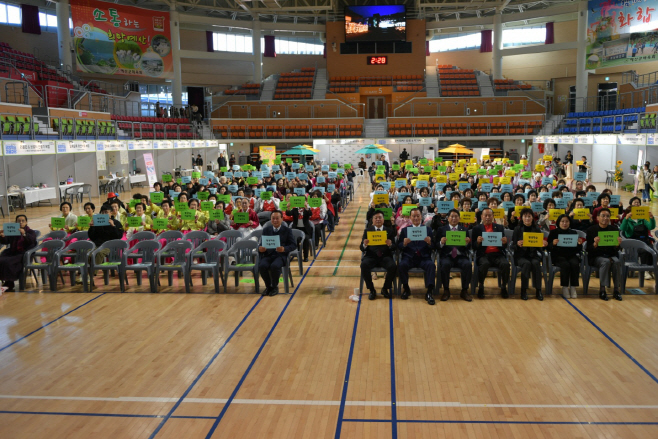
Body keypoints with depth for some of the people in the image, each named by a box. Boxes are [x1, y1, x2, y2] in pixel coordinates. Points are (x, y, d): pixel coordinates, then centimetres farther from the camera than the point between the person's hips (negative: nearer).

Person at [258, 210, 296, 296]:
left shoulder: (287, 230, 9)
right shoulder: (266, 230, 16)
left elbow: (293, 245, 3)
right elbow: (261, 244, 12)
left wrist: (284, 249, -19)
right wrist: (260, 248, -14)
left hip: (280, 255, -2)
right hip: (268, 254, 2)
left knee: (275, 266, -35)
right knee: (262, 266, -30)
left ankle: (275, 287, -6)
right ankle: (268, 286, -3)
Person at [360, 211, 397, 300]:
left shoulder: (389, 231, 12)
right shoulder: (367, 230, 12)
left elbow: (394, 248, 5)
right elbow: (362, 248, 5)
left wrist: (390, 245, -19)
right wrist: (364, 244, -20)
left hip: (385, 256, 0)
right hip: (371, 256, 0)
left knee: (393, 266, -30)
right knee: (364, 265, -32)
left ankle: (385, 289, -4)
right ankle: (371, 290, -12)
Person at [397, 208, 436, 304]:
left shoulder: (428, 229, 14)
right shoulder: (405, 230, 15)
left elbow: (433, 247, 8)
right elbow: (399, 247, 8)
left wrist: (429, 242, -15)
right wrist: (404, 243, -15)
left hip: (423, 257, 0)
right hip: (409, 257, 0)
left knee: (431, 265, -32)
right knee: (402, 265, -31)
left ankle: (429, 292, -26)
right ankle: (406, 289, -8)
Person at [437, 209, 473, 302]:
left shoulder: (464, 229, 15)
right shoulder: (442, 230, 12)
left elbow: (468, 248, 10)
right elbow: (437, 246, 5)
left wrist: (467, 242, -13)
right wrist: (441, 242, -17)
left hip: (461, 256, 1)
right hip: (447, 256, -1)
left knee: (468, 264, -30)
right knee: (445, 264, -34)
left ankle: (464, 291, -15)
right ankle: (446, 290, -17)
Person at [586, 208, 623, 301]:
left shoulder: (614, 229, 5)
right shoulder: (591, 230, -2)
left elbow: (616, 250, 3)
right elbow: (589, 250, -7)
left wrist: (618, 244, -20)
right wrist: (595, 244, -28)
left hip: (611, 255, 2)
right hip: (596, 257, -2)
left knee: (616, 261, -30)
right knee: (606, 261, -33)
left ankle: (616, 290, -20)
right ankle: (602, 290, -26)